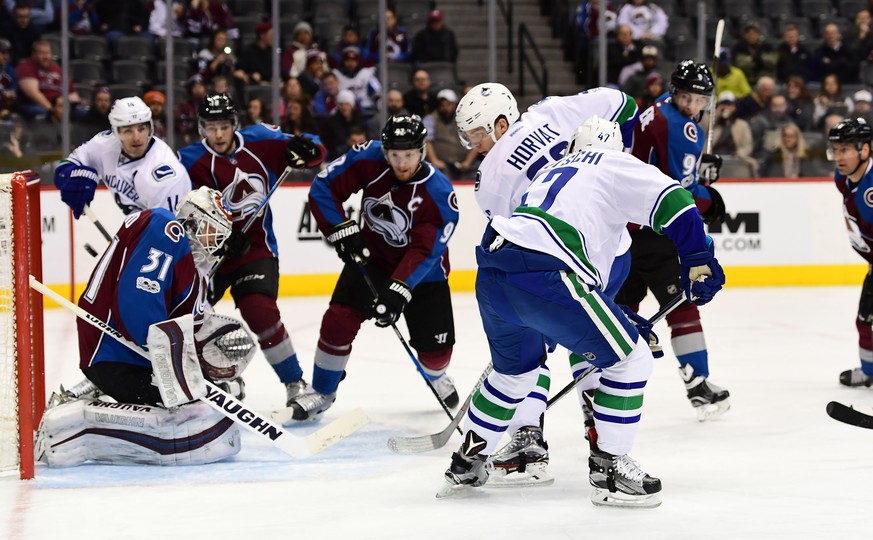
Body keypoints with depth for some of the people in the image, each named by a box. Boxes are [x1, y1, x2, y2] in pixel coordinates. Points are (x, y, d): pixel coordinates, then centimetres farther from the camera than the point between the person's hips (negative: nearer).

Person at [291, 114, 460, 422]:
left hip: (422, 271, -2)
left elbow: (424, 252, -32)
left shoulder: (440, 195, -28)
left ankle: (436, 378, 35)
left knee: (435, 345, -3)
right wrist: (341, 231, -24)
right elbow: (323, 188, -16)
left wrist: (399, 292, -41)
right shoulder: (368, 160, -22)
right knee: (339, 320, -14)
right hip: (370, 256, 2)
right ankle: (322, 392, 4)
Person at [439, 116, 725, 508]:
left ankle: (467, 461, 41)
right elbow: (671, 200, 0)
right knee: (630, 358, 5)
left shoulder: (551, 172, 36)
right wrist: (698, 262, 8)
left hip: (491, 272, 8)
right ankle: (608, 468, 6)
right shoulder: (615, 165, 16)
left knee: (515, 369, 33)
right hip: (541, 275, -8)